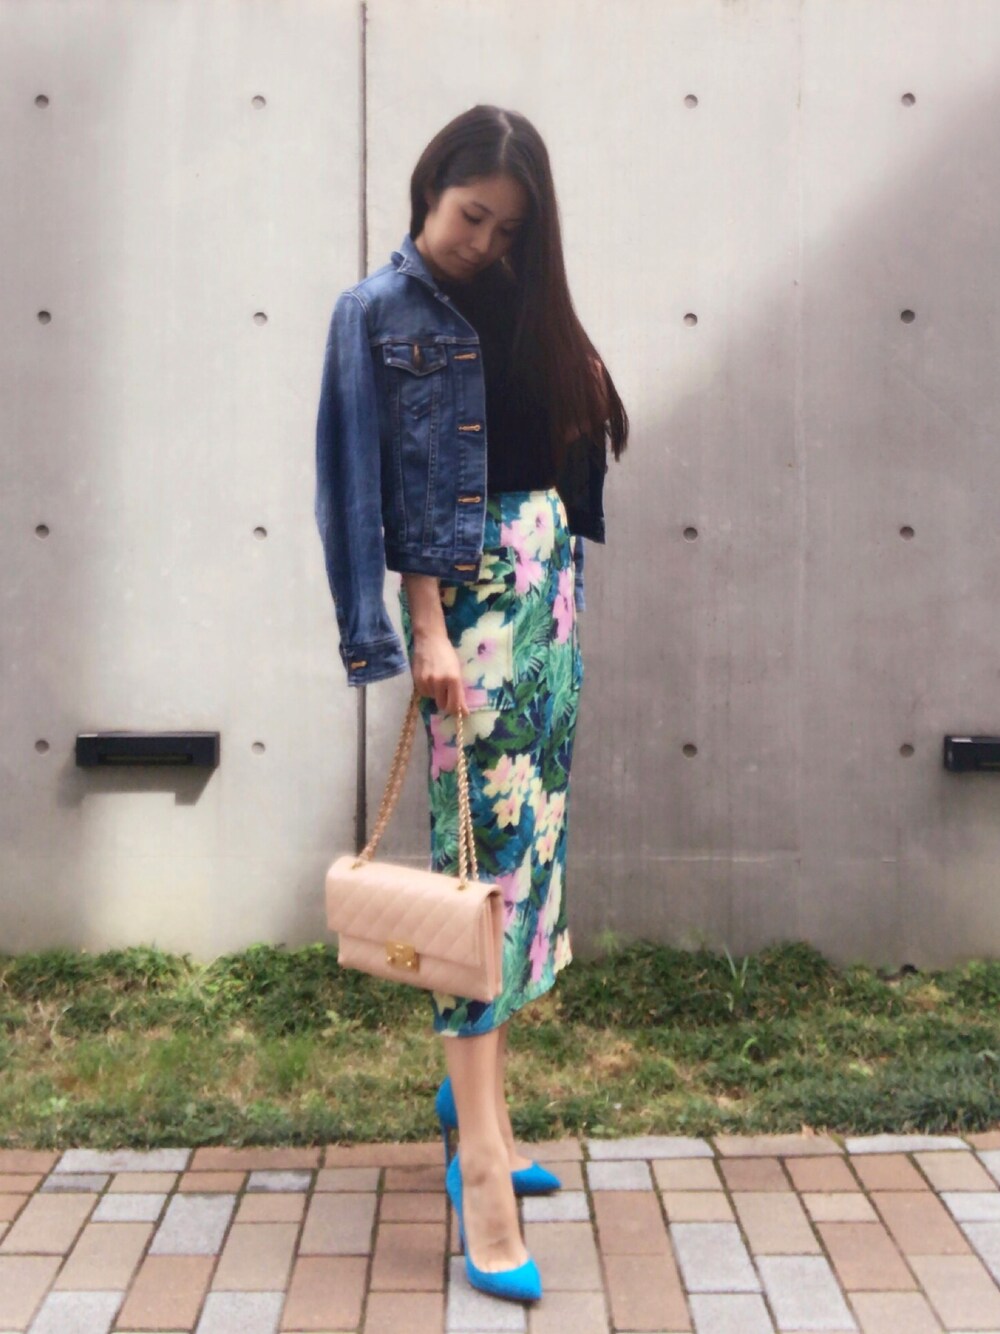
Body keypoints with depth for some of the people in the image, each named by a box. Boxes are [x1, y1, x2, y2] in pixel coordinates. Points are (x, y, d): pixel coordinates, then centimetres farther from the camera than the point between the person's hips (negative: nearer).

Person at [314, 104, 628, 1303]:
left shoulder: (512, 305, 16)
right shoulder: (383, 311, -2)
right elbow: (402, 485, -10)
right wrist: (425, 629, -15)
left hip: (549, 579, 7)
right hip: (471, 591, -7)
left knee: (533, 841, 8)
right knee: (486, 845, -10)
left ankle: (477, 1091, 22)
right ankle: (480, 1157, -5)